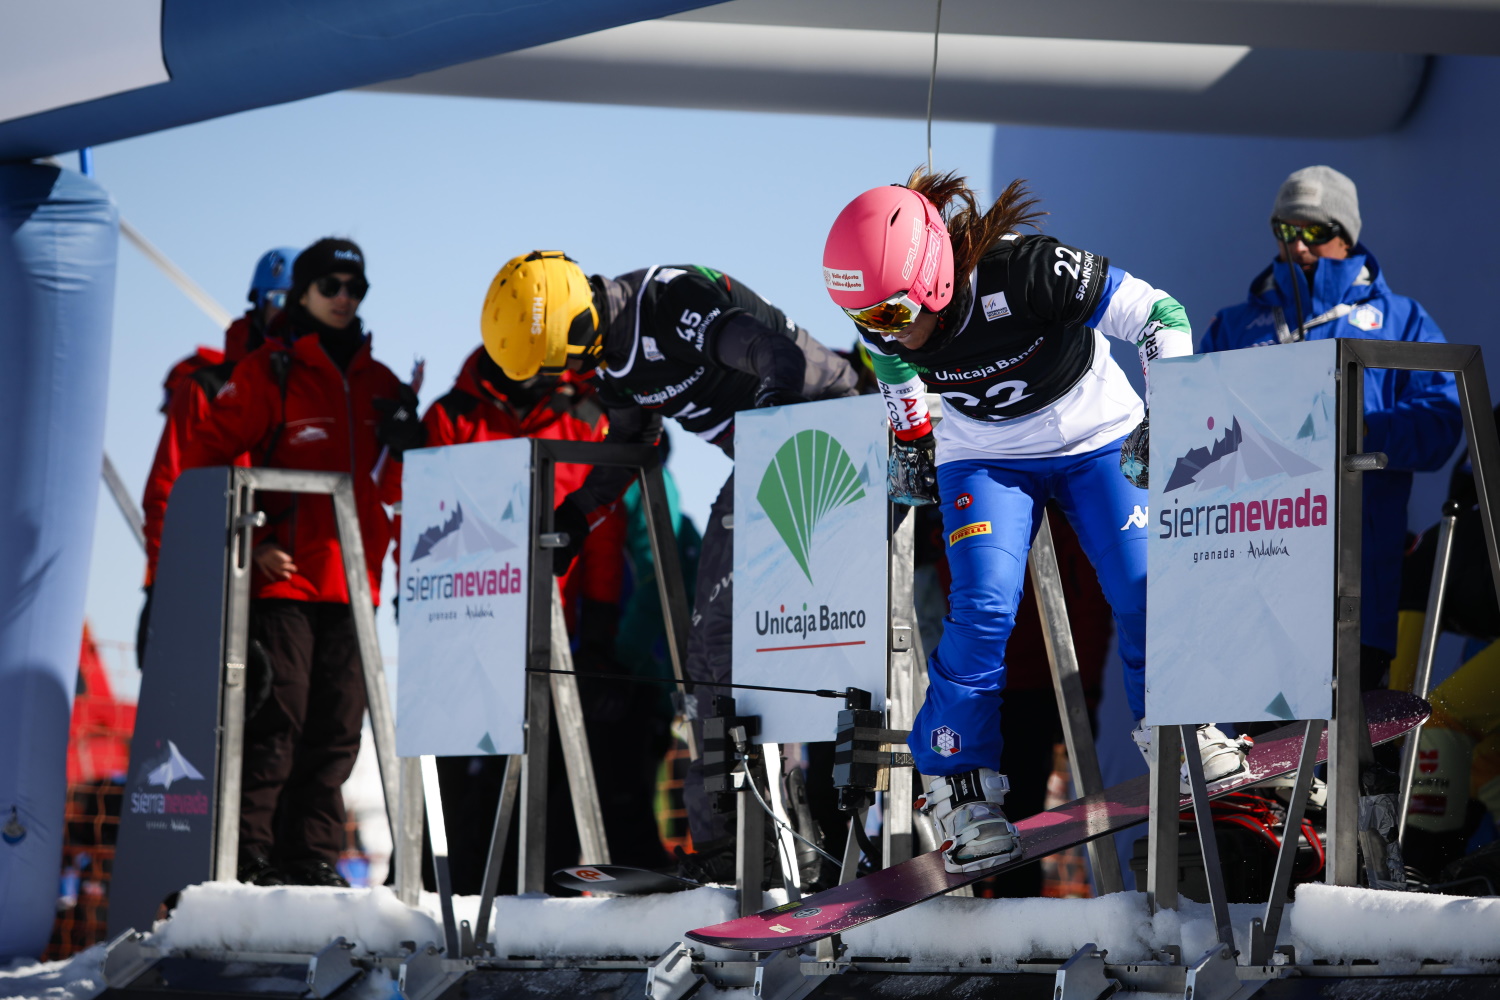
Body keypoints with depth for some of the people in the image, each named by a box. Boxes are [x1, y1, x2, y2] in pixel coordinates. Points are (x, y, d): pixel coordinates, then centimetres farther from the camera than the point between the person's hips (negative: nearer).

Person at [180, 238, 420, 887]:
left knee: (337, 729, 5)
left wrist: (404, 448, -1)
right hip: (282, 577, -5)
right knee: (276, 721, -10)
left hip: (350, 585, 5)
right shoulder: (268, 373, -1)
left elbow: (397, 491, 20)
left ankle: (313, 857, 10)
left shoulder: (380, 385, 16)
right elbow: (205, 463, -5)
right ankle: (249, 853, -5)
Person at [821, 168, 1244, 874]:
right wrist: (909, 439, 15)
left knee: (1146, 588, -9)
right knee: (982, 611, -16)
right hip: (986, 457, 2)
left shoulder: (1029, 273, -36)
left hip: (1095, 438, -2)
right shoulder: (886, 323, -23)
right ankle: (960, 785, -4)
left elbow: (1162, 318, -26)